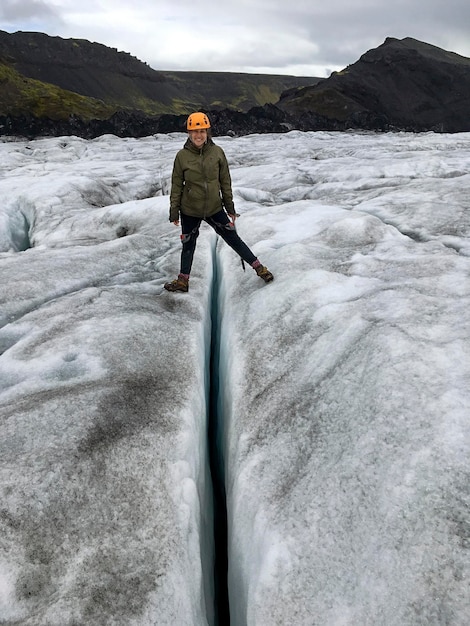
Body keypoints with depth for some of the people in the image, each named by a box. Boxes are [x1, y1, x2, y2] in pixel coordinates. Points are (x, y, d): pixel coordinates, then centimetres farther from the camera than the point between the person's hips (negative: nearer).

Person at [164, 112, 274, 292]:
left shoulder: (217, 152, -7)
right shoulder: (182, 156, -8)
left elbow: (225, 181, 1)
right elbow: (176, 186, -2)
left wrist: (230, 206, 4)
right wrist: (174, 212, -1)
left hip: (214, 208, 0)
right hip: (189, 211, 0)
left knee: (233, 239, 6)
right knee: (188, 245, 14)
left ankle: (259, 268, 19)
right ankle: (183, 281, 31)